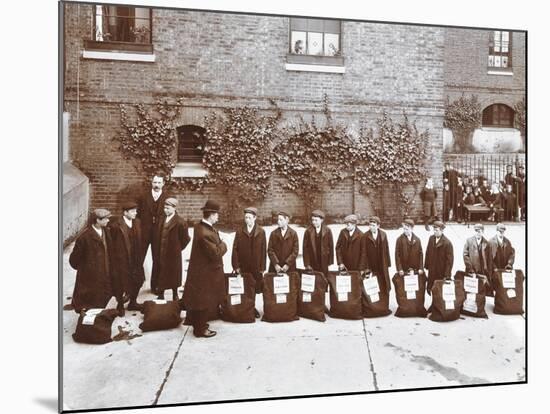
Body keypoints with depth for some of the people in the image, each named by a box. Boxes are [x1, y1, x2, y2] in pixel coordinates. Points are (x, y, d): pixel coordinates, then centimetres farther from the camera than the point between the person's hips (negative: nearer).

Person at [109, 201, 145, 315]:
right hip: (121, 260, -6)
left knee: (137, 281, 17)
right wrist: (114, 260, -13)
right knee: (121, 284, 10)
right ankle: (120, 305, 32)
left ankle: (133, 303, 39)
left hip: (135, 259, 6)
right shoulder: (116, 226, -19)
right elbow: (112, 245, -15)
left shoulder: (137, 222, 1)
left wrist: (140, 257, 7)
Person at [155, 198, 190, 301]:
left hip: (173, 255, -5)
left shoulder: (180, 223, -13)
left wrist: (177, 249, -1)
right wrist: (158, 250, 10)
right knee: (160, 277, 12)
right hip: (161, 254, 5)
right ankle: (160, 296, 25)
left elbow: (185, 239, -7)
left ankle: (175, 297, 22)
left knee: (173, 277, 7)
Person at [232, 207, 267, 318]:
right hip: (242, 267, 0)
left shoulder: (261, 232, 3)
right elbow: (235, 249, 2)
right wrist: (236, 266, -5)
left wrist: (262, 267, -2)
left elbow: (263, 250, 2)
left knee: (255, 289, 5)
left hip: (256, 267, 0)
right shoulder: (239, 231, 4)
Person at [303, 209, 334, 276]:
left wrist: (330, 263, 0)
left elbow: (331, 247, 4)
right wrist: (307, 264, -4)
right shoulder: (308, 231, 1)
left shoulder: (327, 231, 2)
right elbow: (305, 248, 1)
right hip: (312, 264, 0)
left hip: (324, 264, 0)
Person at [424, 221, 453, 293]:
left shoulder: (447, 243, -16)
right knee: (429, 290, 10)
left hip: (441, 273, -5)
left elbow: (449, 260, -14)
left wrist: (447, 275, -14)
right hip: (431, 272, 5)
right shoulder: (431, 238, 0)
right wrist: (426, 265, 6)